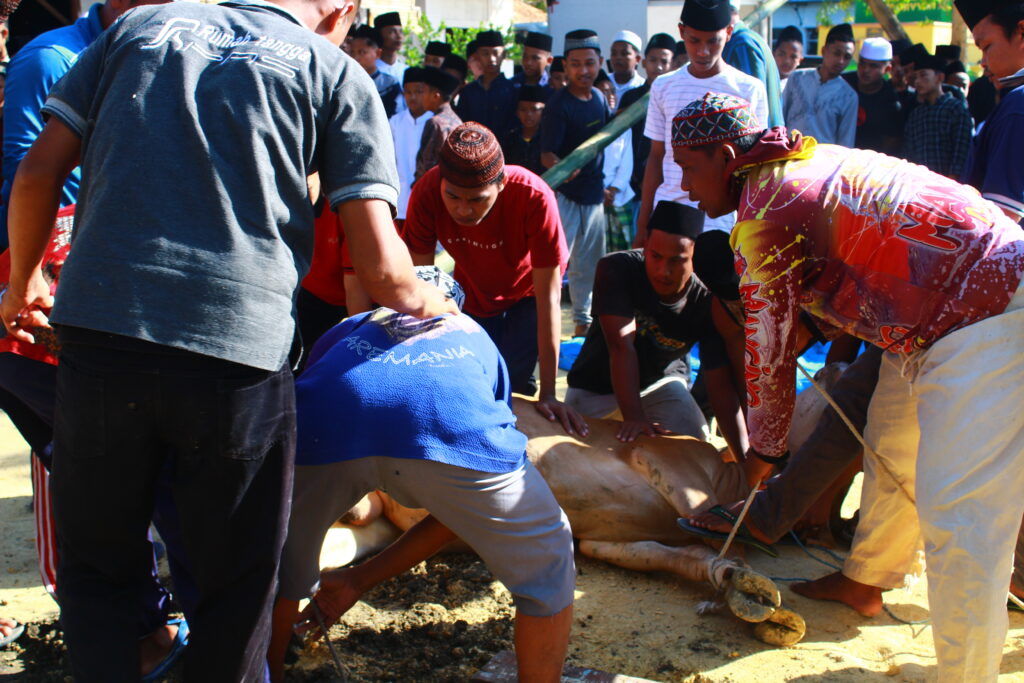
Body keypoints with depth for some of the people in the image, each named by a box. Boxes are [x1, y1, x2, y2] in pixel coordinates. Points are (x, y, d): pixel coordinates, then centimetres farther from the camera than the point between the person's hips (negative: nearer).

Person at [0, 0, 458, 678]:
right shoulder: (337, 72, 9)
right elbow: (380, 266, 0)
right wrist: (430, 302, 21)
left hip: (98, 336, 3)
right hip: (241, 346, -2)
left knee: (98, 573, 21)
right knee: (236, 585, 17)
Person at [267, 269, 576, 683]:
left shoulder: (352, 327, 42)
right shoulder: (478, 342, 41)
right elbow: (464, 509, 39)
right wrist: (359, 580, 44)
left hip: (322, 421, 2)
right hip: (449, 425, -1)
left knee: (280, 552, 33)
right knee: (546, 563, 25)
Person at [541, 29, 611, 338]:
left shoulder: (599, 97, 6)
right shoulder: (559, 104, -15)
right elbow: (547, 154, -20)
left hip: (593, 193, 7)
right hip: (565, 194, -7)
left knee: (588, 263, 17)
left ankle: (583, 320, 30)